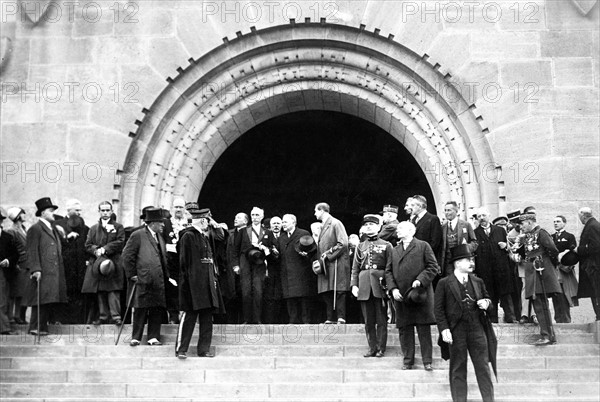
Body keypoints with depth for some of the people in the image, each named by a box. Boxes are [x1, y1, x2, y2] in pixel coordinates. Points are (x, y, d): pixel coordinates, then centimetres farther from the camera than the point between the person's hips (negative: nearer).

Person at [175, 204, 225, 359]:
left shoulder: (205, 237, 19)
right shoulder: (188, 236, -7)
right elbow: (184, 260, -11)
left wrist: (214, 277, 14)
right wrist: (187, 279, -15)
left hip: (207, 282, 8)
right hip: (193, 282, -8)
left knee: (207, 318, 8)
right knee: (189, 316, -7)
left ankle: (204, 349, 12)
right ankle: (181, 349, -2)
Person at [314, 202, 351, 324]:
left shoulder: (335, 224, -8)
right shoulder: (323, 226, 18)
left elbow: (343, 244, -15)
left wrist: (328, 254, -14)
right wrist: (320, 259, 11)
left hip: (336, 263, -9)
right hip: (325, 265, 9)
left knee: (338, 292, -8)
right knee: (326, 293, 7)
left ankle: (341, 318, -5)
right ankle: (330, 319, 11)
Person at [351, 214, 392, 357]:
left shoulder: (386, 245, 4)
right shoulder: (360, 246, 14)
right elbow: (355, 268, 11)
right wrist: (354, 285, 1)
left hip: (380, 286, -3)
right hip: (364, 285, 3)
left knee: (381, 320, 1)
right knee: (368, 321, 6)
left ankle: (381, 348, 9)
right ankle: (372, 348, 13)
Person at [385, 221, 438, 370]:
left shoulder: (423, 246, 3)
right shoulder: (395, 250, 16)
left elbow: (433, 267, -3)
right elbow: (388, 271, 12)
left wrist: (420, 280, -15)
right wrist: (393, 288, -3)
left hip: (420, 295, -4)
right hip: (401, 296, 4)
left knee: (424, 329, -1)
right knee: (404, 329, 6)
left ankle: (427, 361, 5)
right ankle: (408, 360, 14)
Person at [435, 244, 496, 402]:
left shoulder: (478, 282, 11)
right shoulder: (444, 283, -2)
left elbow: (487, 298, 23)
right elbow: (439, 309, -4)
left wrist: (486, 303, -1)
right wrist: (444, 329, -12)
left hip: (477, 330, 3)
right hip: (456, 332, -3)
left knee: (483, 367, 4)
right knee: (458, 370, 6)